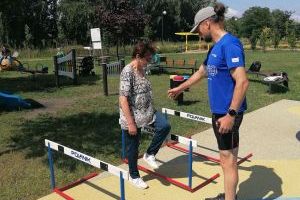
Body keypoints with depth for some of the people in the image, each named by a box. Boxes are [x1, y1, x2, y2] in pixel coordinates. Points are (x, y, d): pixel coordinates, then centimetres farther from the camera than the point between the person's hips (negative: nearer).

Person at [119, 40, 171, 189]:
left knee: (164, 126, -8)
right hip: (133, 117, -8)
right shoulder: (128, 72, -21)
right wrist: (130, 123, -24)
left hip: (147, 112, 8)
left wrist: (151, 110, 23)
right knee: (133, 148, 8)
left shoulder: (142, 69, 5)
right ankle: (134, 176, 30)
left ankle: (149, 154, 12)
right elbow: (123, 99, -24)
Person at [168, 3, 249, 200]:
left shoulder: (230, 44, -17)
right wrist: (180, 88, 37)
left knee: (228, 159, 2)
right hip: (219, 111, 9)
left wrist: (231, 115, -25)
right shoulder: (216, 47, 13)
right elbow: (201, 72, 27)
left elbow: (242, 81, -24)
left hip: (228, 113, -9)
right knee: (228, 157, 19)